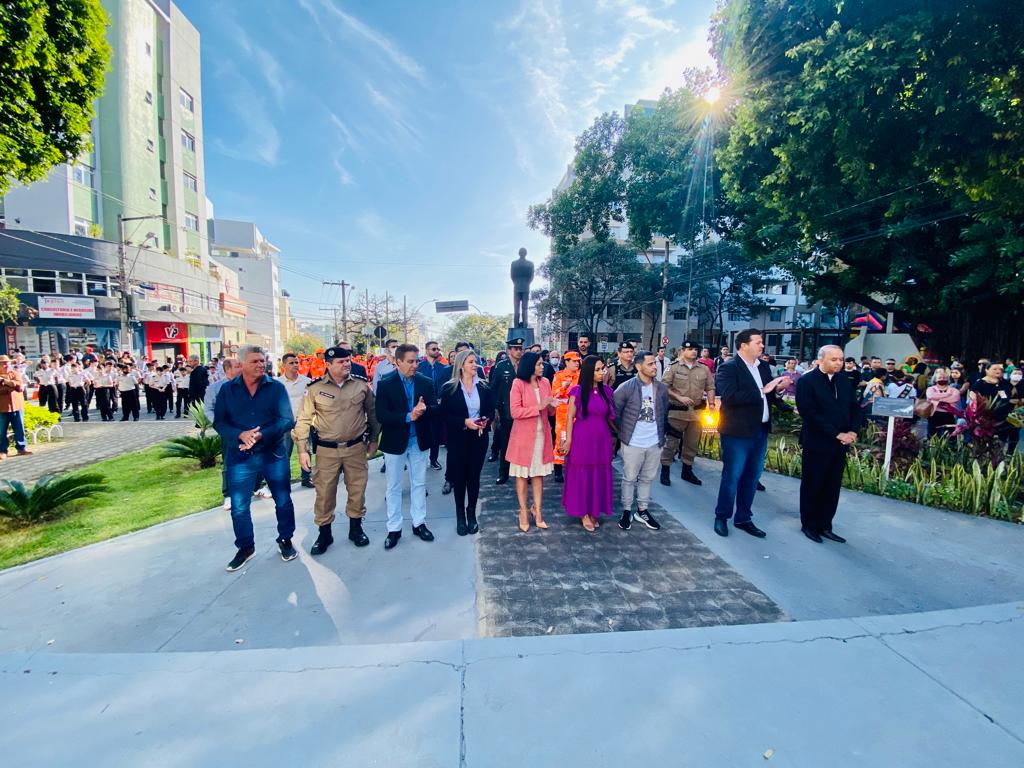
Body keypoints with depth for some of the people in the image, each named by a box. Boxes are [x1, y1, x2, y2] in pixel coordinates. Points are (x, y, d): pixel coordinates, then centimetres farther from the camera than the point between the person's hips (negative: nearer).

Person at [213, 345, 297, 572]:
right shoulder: (227, 389, 0)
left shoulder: (277, 387, -5)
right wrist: (240, 435, -21)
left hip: (273, 454, -1)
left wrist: (261, 435, -25)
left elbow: (287, 420, -11)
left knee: (283, 501, 10)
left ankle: (285, 540, 31)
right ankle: (245, 547, 30)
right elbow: (219, 422, -2)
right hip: (239, 457, 1)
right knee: (239, 507, 9)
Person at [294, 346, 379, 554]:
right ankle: (324, 533, 29)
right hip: (326, 450, -1)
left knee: (357, 489, 12)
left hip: (356, 447, 1)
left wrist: (373, 439, 12)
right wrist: (302, 450, -5)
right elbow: (303, 420, -3)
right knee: (324, 492, 8)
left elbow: (372, 412, 8)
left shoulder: (361, 384, -2)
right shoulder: (315, 388, -7)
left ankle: (356, 528, 32)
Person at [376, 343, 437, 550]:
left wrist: (424, 409, -26)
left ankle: (419, 523, 28)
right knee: (394, 487, 10)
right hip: (396, 442, -2)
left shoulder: (426, 382, 0)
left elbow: (435, 408, -4)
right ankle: (394, 528, 22)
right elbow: (381, 415, -15)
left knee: (419, 484, 14)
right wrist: (407, 416, -24)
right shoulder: (385, 384, -8)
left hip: (419, 441, 2)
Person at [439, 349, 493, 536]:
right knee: (459, 477, 7)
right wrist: (464, 422, -19)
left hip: (479, 438, 2)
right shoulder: (448, 388, -5)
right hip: (458, 439, -2)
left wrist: (486, 421, -14)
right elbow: (444, 414, -7)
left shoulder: (484, 387, 3)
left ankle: (471, 513, 25)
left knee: (474, 476, 9)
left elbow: (491, 410, 8)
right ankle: (460, 515, 22)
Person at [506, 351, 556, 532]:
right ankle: (523, 512, 18)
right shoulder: (518, 383, -10)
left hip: (542, 435, 4)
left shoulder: (545, 382, 4)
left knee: (539, 474, 9)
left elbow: (550, 412, 12)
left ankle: (538, 511, 20)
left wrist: (551, 405, -11)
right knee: (522, 475, 7)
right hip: (523, 435, -4)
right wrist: (538, 407, -20)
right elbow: (515, 412, -16)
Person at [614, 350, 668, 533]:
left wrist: (661, 435, 14)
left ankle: (642, 510, 31)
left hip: (655, 443, 4)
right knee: (629, 478, 8)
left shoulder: (662, 388, 1)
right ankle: (626, 511, 24)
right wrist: (623, 432, 4)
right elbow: (615, 412, -5)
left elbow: (664, 414, 14)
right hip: (633, 443, -4)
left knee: (647, 478, 16)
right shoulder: (626, 388, -14)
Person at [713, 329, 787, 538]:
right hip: (738, 432, -7)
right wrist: (762, 391, -22)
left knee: (752, 477, 14)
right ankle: (721, 517, 19)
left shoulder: (763, 366, 10)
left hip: (760, 430, 7)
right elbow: (730, 397, -25)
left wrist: (777, 387, -5)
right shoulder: (728, 368, -12)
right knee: (732, 476, 3)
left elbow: (769, 396, 15)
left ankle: (743, 518, 28)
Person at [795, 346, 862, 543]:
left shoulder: (845, 381, 10)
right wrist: (836, 434, -17)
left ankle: (825, 526, 22)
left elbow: (855, 408, 12)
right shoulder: (807, 381, -10)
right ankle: (808, 525, 20)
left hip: (840, 444, 6)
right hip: (817, 443, -5)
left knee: (832, 488, 10)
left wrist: (852, 432, -5)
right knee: (812, 486, 7)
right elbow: (809, 414, -17)